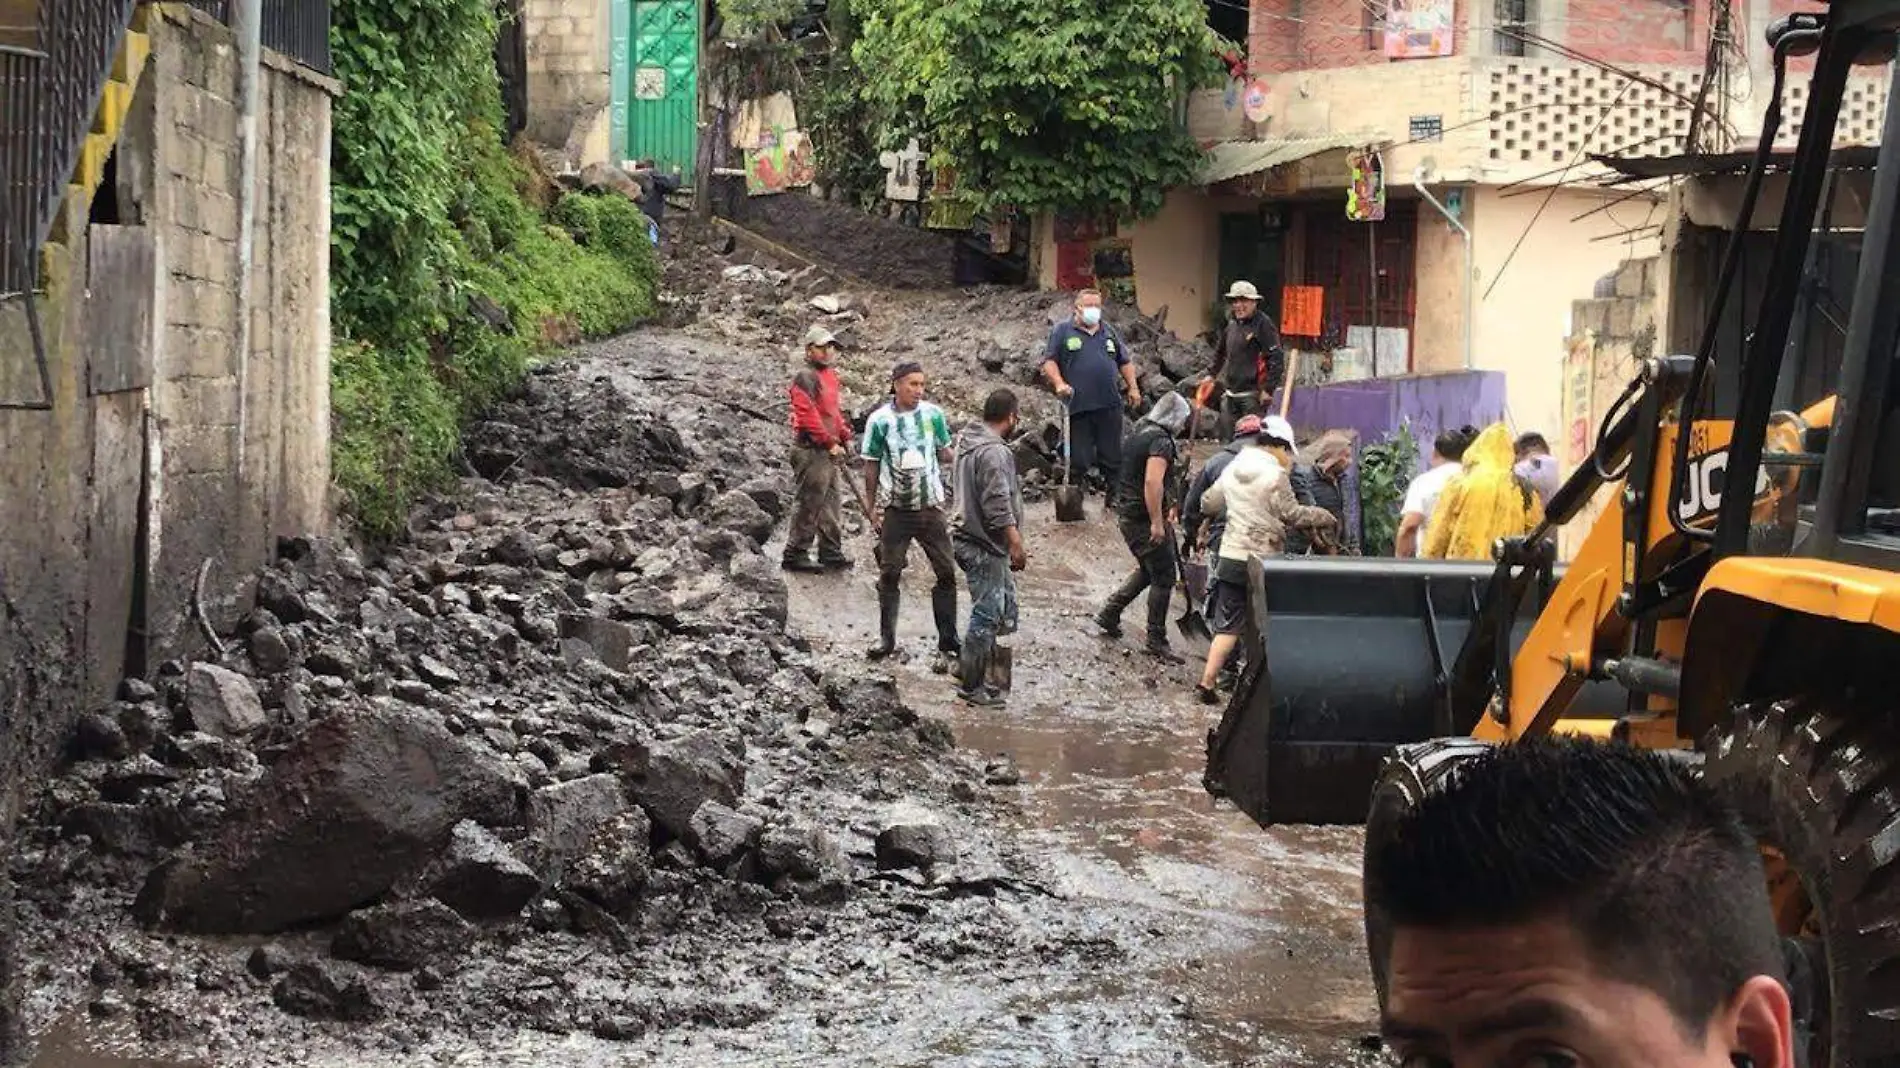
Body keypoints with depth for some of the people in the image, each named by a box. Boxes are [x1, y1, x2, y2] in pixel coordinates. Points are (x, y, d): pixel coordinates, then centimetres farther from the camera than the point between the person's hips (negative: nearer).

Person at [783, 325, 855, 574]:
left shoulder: (830, 376, 17)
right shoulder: (805, 378, -13)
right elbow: (807, 415, -20)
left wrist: (845, 437, 15)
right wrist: (830, 443, -18)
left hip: (829, 452, 10)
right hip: (812, 450, -10)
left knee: (831, 504, 14)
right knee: (809, 504, -7)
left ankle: (831, 553, 22)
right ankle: (795, 554, -1)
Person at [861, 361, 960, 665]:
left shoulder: (933, 415, -2)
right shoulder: (880, 420, -6)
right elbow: (871, 466, 2)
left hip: (931, 506, 1)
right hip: (895, 510, -1)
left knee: (946, 573, 0)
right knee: (889, 574, 6)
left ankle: (947, 645, 8)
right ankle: (887, 638, 20)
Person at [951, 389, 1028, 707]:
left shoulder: (967, 441, 13)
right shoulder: (993, 452, -20)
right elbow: (998, 505, -25)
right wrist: (1016, 543, -21)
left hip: (972, 538, 10)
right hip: (985, 546, -10)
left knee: (1004, 608, 17)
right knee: (987, 615, -3)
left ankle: (968, 668, 23)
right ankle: (972, 685, 4)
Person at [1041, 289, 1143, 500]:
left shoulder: (1110, 332, 19)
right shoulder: (1062, 331, 6)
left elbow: (1125, 362, 23)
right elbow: (1049, 361, 1)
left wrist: (1133, 388, 12)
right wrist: (1059, 384, -14)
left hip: (1109, 405, 3)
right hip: (1078, 406, -3)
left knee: (1112, 458, 5)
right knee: (1078, 461, -1)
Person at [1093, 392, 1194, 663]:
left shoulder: (1137, 435, 13)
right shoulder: (1161, 441, -17)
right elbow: (1152, 481, -28)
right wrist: (1157, 523, -27)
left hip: (1127, 514, 9)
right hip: (1145, 518, -9)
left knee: (1148, 570, 24)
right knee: (1164, 577, -2)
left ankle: (1109, 614, 25)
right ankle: (1157, 641, 0)